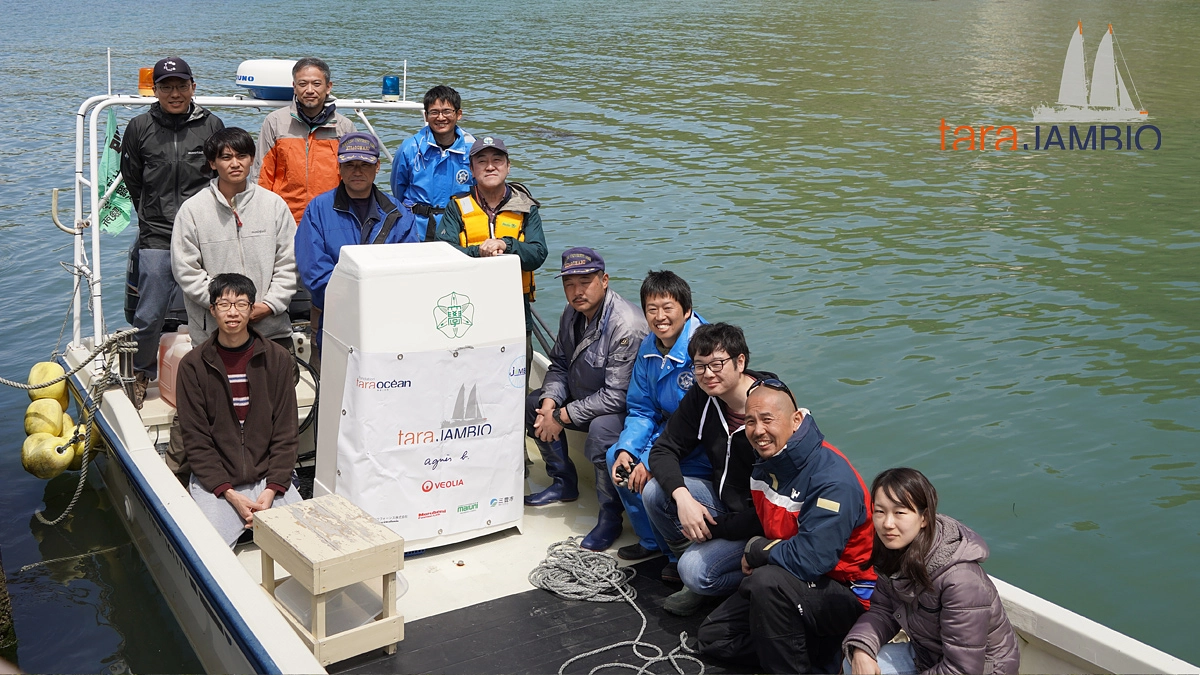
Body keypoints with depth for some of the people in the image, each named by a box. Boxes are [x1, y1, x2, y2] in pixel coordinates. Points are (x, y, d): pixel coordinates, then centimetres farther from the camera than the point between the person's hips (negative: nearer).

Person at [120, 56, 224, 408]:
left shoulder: (211, 125, 3)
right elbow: (132, 179, 16)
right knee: (149, 315, 0)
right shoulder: (140, 127, 4)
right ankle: (141, 374, 23)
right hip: (157, 238, 0)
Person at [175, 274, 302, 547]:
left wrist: (272, 488, -10)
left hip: (269, 476, 2)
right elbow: (196, 439, -3)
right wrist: (230, 494, -13)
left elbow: (285, 433, 2)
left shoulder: (277, 359, 2)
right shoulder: (193, 365, -1)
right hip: (215, 479, -2)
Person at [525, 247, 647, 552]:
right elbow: (559, 364, 10)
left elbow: (616, 396, -30)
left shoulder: (626, 326, -29)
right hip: (583, 397, 9)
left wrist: (562, 416, -24)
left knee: (601, 430, -37)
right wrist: (549, 404, -10)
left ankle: (610, 517, -16)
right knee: (533, 403, 4)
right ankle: (564, 483, 18)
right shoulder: (572, 314, 0)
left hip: (623, 409, -9)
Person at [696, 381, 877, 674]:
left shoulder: (832, 479, -27)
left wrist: (755, 551, -16)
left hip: (849, 593, -9)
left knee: (767, 581, -36)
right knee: (712, 636, 8)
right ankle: (817, 651, 3)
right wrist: (755, 552, -4)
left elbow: (811, 560, -33)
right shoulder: (766, 463, -1)